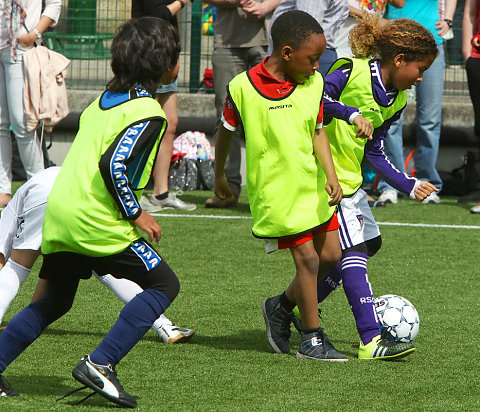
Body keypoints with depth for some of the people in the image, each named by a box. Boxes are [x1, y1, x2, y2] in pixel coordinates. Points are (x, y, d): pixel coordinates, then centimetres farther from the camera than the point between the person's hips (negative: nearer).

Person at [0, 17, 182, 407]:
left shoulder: (106, 99, 15)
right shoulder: (148, 112, -12)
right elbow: (113, 164, -23)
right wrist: (136, 213, -14)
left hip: (57, 212, 9)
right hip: (95, 222, -9)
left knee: (55, 301, 22)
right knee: (163, 284, 0)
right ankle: (100, 364, -10)